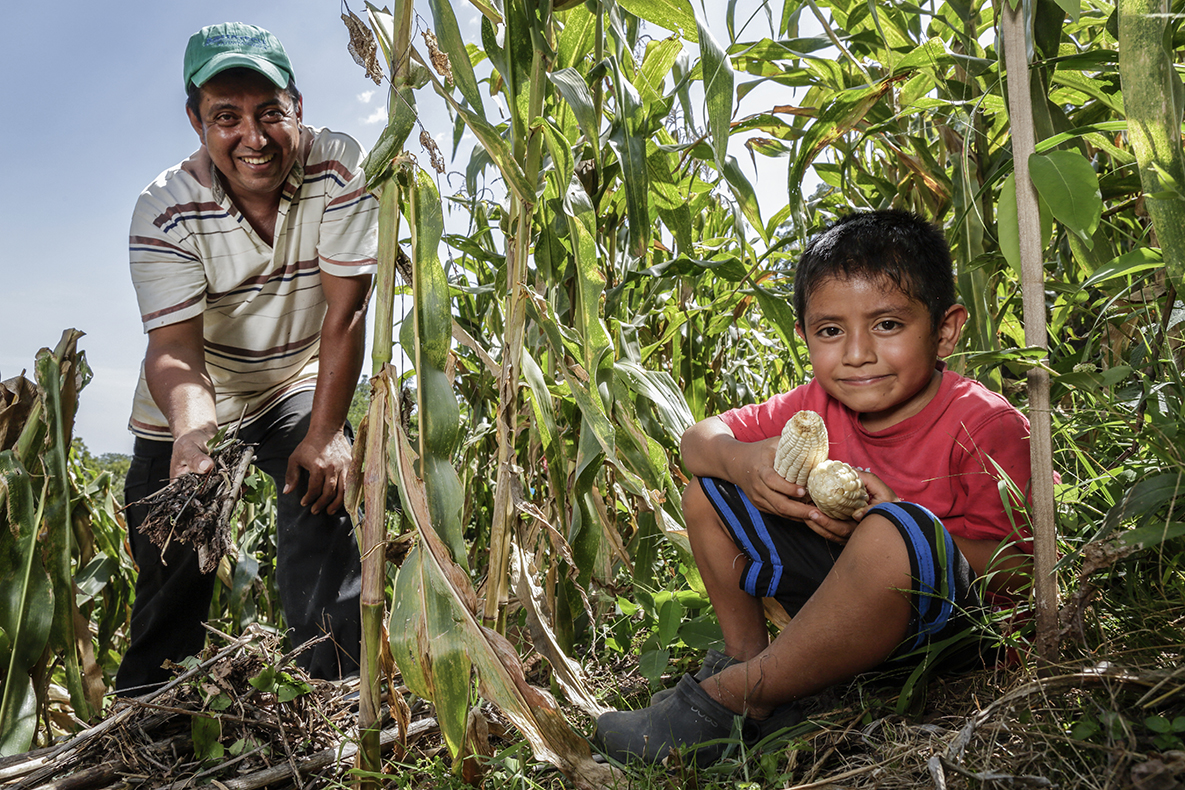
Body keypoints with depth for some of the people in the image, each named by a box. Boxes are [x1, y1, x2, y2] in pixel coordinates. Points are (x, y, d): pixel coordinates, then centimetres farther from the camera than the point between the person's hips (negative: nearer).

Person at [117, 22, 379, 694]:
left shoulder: (340, 172, -24)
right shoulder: (166, 212, -23)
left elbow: (345, 314, -24)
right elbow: (175, 347, -30)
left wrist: (325, 434, -28)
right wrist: (191, 431, -52)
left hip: (299, 384, 0)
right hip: (189, 409, 0)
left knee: (321, 500, -25)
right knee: (172, 577, 7)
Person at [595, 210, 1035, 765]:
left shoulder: (988, 427, -20)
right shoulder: (820, 405, -4)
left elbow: (1015, 577, -22)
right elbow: (699, 438, 2)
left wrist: (890, 524, -35)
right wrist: (741, 461, -23)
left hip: (937, 620, -6)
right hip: (839, 592, 6)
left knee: (893, 533, -41)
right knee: (706, 492, 2)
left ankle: (732, 698, -23)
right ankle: (748, 655, 3)